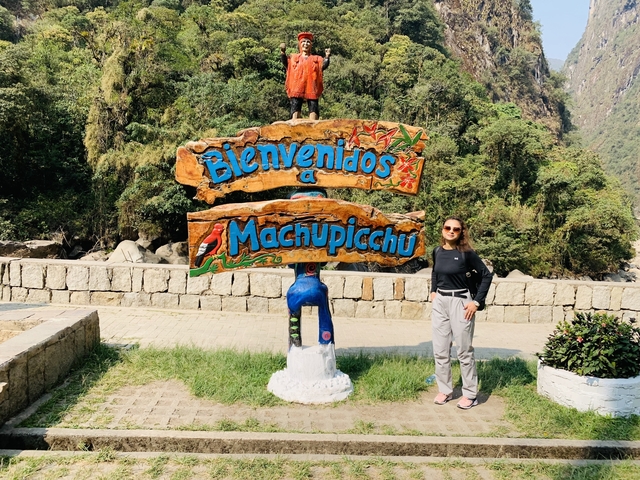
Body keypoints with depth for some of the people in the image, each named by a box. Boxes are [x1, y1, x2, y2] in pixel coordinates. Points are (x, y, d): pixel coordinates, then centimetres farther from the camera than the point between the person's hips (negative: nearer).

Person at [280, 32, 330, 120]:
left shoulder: (317, 59, 21)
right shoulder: (293, 57, 20)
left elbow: (323, 66, 5)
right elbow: (285, 63, 4)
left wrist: (327, 56, -10)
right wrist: (283, 52, -9)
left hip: (311, 88, 1)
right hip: (297, 87, 0)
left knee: (313, 108, -7)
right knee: (295, 107, -7)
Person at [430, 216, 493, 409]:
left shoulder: (466, 253, -11)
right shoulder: (437, 252, 4)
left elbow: (487, 275, -9)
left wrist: (477, 302, -11)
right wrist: (433, 291, 11)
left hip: (459, 302, -5)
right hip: (439, 303, 5)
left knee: (464, 351, 3)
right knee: (440, 350, 10)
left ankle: (470, 394, 15)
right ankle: (444, 390, 24)